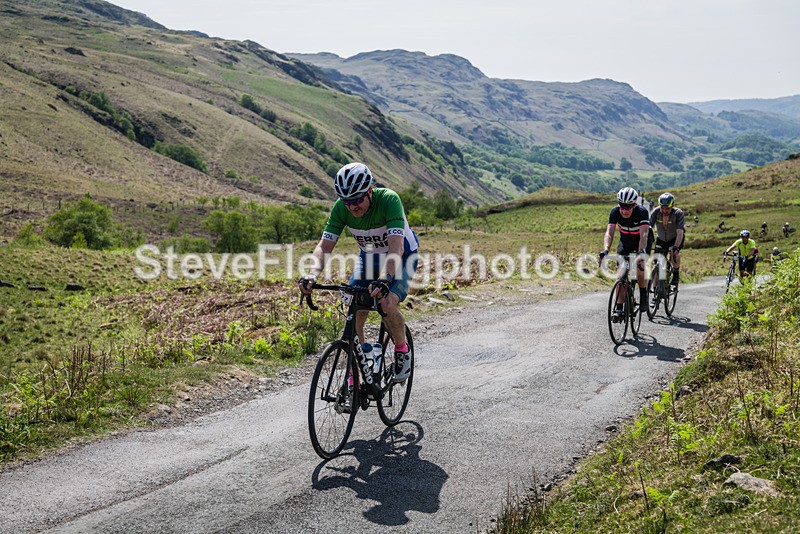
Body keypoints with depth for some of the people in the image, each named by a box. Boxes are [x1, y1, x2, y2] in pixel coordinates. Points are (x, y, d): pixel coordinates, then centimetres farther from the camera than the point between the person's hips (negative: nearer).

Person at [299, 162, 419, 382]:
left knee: (387, 304, -28)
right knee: (353, 316, -8)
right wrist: (313, 274, -43)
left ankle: (402, 350, 1)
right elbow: (324, 246, -24)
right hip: (369, 256, 4)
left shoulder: (389, 199, -35)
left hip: (402, 256, -4)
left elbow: (396, 249, -44)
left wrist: (383, 279, -60)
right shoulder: (341, 208, -22)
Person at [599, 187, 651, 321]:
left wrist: (641, 251, -60)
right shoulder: (615, 212, -26)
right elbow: (609, 233, -34)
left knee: (640, 265, -25)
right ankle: (618, 308, -9)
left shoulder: (642, 212, -33)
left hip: (642, 241, -2)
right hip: (625, 241, 2)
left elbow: (643, 234, -43)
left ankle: (643, 295, 0)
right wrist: (605, 250, -52)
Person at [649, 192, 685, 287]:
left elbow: (680, 232, -37)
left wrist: (676, 247, -51)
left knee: (674, 252, -32)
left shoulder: (678, 213, -29)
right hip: (661, 239, 3)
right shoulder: (656, 212, -22)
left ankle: (676, 274, -8)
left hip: (675, 238, -3)